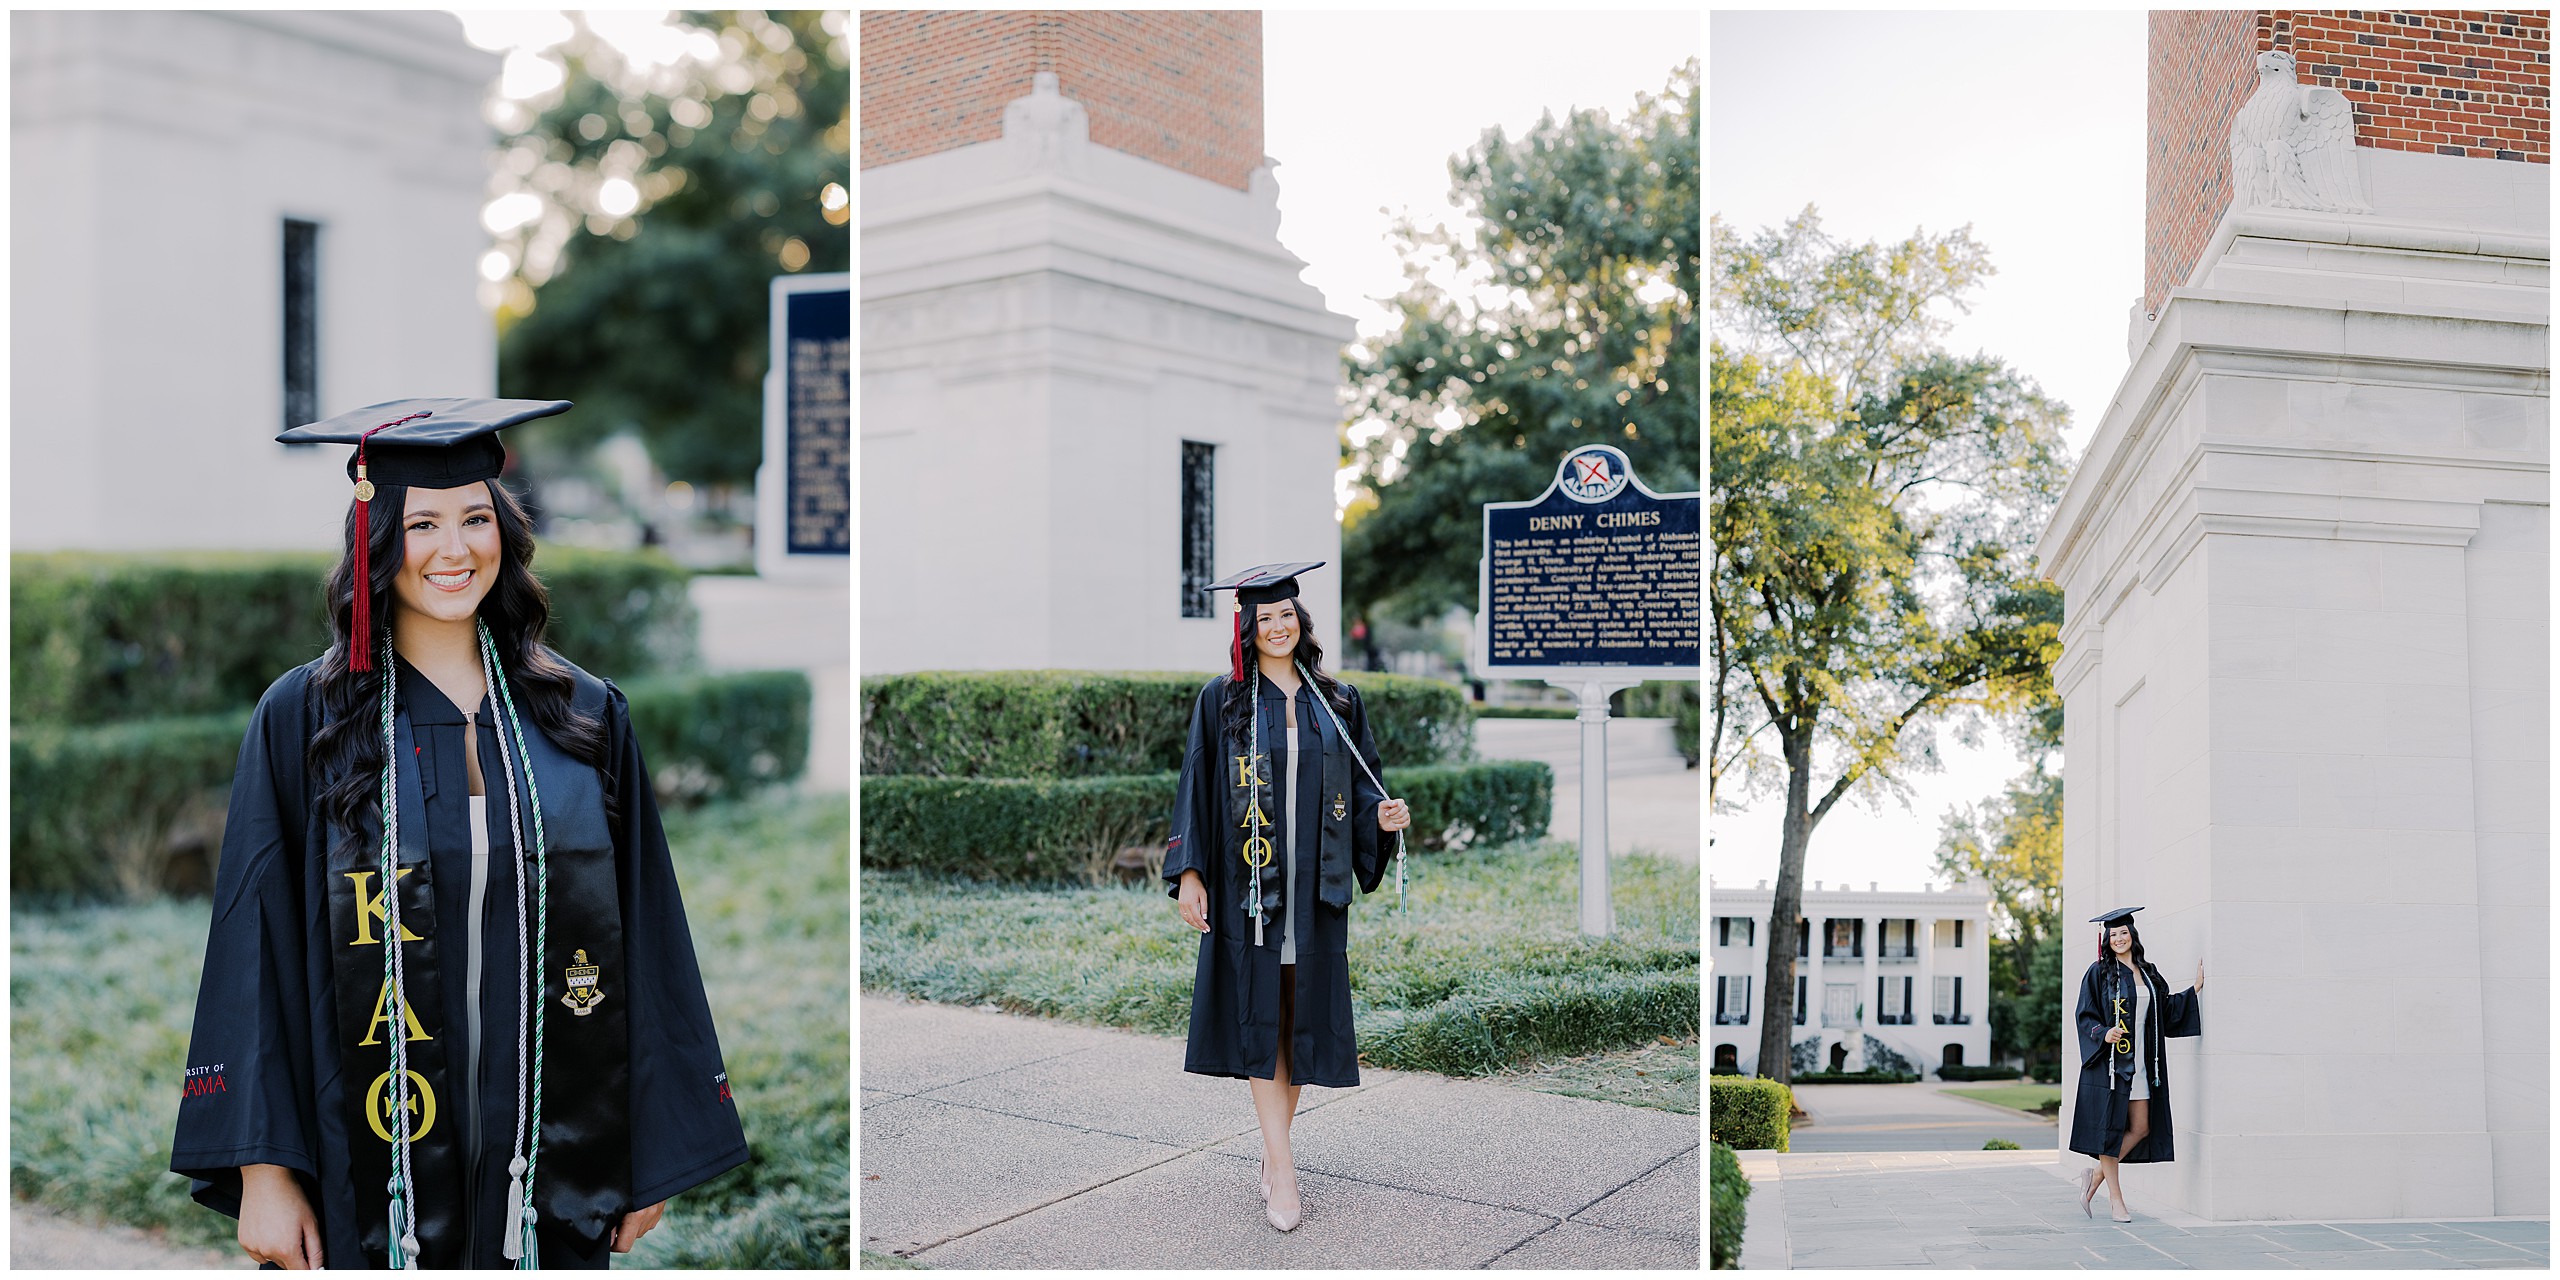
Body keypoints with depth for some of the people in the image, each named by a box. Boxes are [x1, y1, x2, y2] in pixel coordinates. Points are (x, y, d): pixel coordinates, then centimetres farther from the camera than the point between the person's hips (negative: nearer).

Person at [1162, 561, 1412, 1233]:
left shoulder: (1337, 700, 9)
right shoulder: (1223, 699, 1)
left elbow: (1359, 779, 13)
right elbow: (1197, 788, 0)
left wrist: (1383, 813, -8)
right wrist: (1189, 872, -6)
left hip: (1313, 881, 3)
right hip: (1248, 878, -3)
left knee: (1304, 1012, 6)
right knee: (1259, 1014, -6)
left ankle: (1274, 1149, 20)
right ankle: (1282, 1170, -5)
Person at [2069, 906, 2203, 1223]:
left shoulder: (2147, 972, 13)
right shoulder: (2099, 973, -4)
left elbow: (2166, 1007, 18)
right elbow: (2085, 1015, -6)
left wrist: (2196, 988, 13)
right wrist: (2103, 1033, -23)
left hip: (2139, 1062, 6)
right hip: (2110, 1060, -6)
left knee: (2140, 1128, 3)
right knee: (2109, 1124, -2)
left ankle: (2096, 1176, 18)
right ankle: (2115, 1197, 5)